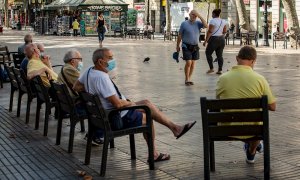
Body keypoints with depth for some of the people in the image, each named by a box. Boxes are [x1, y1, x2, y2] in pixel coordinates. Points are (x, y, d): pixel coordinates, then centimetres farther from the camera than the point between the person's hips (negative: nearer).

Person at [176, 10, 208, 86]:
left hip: (195, 47, 4)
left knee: (193, 63, 7)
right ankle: (187, 79, 3)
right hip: (186, 46, -4)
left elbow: (206, 25, -16)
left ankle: (189, 79, 19)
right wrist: (177, 46, 3)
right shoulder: (184, 24, -4)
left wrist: (200, 16, -16)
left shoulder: (198, 23, 2)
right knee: (188, 63, -11)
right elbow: (180, 35, 1)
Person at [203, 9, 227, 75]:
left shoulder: (213, 21, -13)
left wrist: (205, 41, -14)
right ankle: (220, 70, 6)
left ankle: (211, 68, 6)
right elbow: (225, 31, 13)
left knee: (208, 53, 9)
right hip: (222, 39, 6)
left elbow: (210, 32, -17)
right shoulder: (223, 21, 7)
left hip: (214, 39, -6)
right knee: (220, 55, 8)